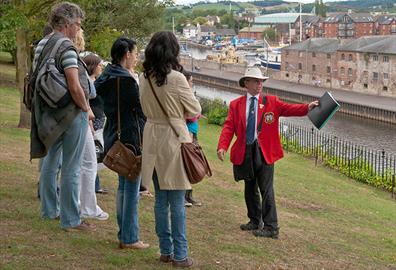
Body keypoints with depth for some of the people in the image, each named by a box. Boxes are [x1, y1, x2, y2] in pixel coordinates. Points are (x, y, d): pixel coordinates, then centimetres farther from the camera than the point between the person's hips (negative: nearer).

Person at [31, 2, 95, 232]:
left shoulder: (41, 45, 9)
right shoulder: (66, 48, -18)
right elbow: (75, 87, -23)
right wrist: (86, 108, -8)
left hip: (49, 112, 9)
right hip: (72, 113, -9)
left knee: (50, 162, 19)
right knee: (72, 169, -2)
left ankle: (50, 210, 32)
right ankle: (71, 220, 3)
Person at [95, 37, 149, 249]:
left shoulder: (105, 77, 9)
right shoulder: (126, 80, -18)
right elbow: (140, 109, -13)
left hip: (113, 135, 9)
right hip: (131, 138, -9)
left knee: (123, 186, 16)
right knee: (132, 188, -2)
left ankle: (124, 235, 22)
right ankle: (129, 238, 4)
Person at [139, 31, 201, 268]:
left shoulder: (144, 78, 3)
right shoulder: (176, 78, -15)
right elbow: (195, 110, -5)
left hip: (152, 137, 6)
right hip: (174, 138, -6)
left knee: (161, 199, 14)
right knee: (177, 201, 1)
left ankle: (165, 250, 21)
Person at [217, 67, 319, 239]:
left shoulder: (271, 101, 5)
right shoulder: (235, 105, 6)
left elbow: (287, 109, -9)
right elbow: (229, 127, -2)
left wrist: (307, 107, -27)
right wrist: (222, 146, -17)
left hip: (264, 151, -3)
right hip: (244, 152, 3)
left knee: (266, 190, -5)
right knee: (250, 189, 15)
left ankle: (271, 228, -2)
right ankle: (254, 221, 30)